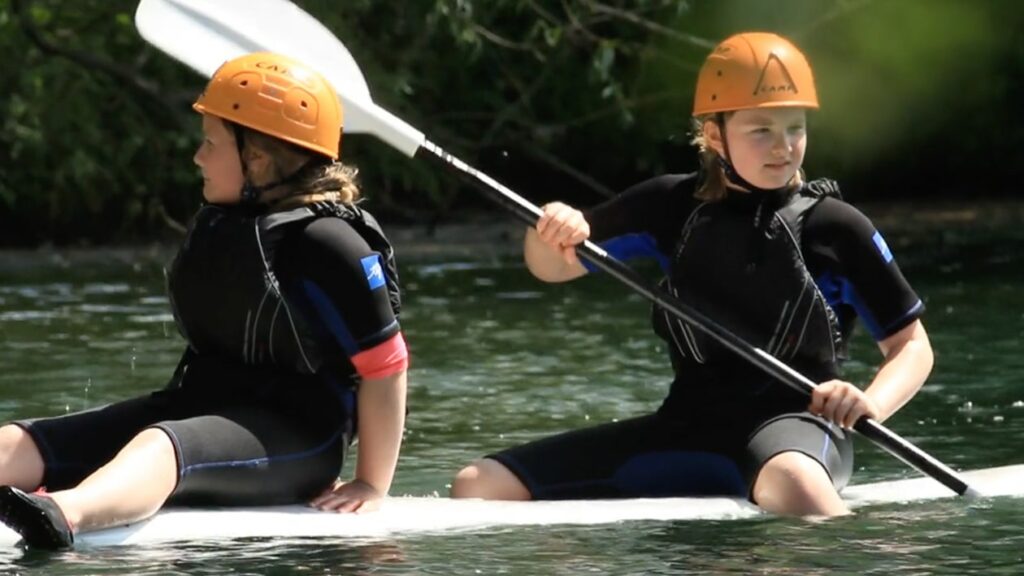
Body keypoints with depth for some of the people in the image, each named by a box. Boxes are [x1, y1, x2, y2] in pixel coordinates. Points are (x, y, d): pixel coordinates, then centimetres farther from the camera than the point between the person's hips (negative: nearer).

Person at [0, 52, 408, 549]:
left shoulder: (324, 244, -13)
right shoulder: (216, 224, 15)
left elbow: (385, 365, -14)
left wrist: (373, 486, -11)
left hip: (291, 435, -9)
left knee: (158, 447, -41)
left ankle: (63, 515, -72)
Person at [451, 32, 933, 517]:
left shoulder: (836, 228, 0)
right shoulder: (672, 207, 9)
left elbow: (912, 345, 5)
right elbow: (552, 268, 17)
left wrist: (871, 405, -16)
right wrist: (552, 233, -7)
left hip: (795, 424, -4)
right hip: (689, 429, 4)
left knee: (791, 481, -45)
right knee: (480, 487, -9)